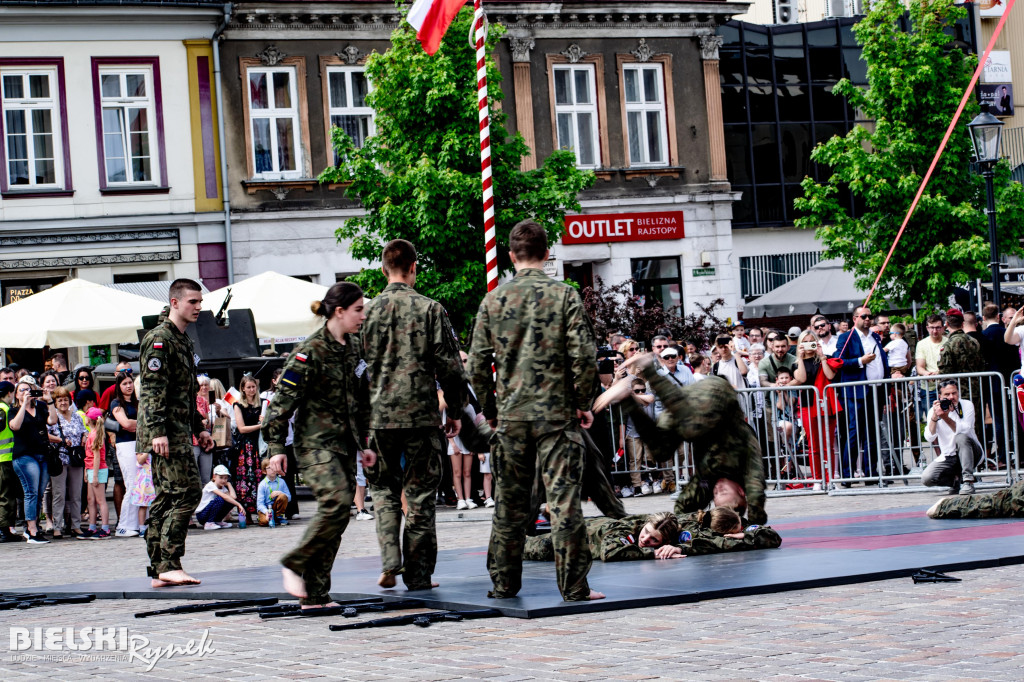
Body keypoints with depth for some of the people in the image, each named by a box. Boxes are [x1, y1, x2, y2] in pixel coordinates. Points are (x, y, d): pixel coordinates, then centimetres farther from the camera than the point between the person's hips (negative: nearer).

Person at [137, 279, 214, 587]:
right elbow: (152, 388, -18)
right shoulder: (159, 338, -10)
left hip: (179, 431, 10)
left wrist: (199, 428, 26)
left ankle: (159, 572, 9)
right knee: (187, 492, -14)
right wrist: (158, 430, -24)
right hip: (166, 432, -10)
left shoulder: (183, 340, 20)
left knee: (166, 499, 8)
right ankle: (169, 565, -15)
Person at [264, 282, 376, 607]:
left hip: (344, 443, 8)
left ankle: (315, 595, 6)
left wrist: (364, 443, 21)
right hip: (316, 442, -8)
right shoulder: (311, 351, -12)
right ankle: (294, 564, -4)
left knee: (338, 517, 2)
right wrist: (277, 446, -13)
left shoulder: (354, 347, 12)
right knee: (336, 503, -23)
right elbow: (284, 399, -11)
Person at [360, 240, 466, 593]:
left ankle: (389, 560, -1)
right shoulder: (431, 309, -3)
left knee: (384, 489, 15)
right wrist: (454, 412, 7)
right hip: (422, 415, -1)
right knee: (420, 495, 6)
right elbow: (450, 366, -3)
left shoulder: (368, 312, 0)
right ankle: (418, 574, 6)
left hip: (379, 415, 1)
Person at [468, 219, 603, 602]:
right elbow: (583, 355, -10)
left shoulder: (493, 301, 3)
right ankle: (574, 587, -2)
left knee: (509, 503, 11)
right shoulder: (564, 296, -4)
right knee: (564, 501, -2)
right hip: (557, 414, -3)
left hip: (510, 416, 3)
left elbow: (478, 365, 3)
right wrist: (583, 404, 2)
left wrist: (490, 409, 15)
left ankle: (504, 583, 18)